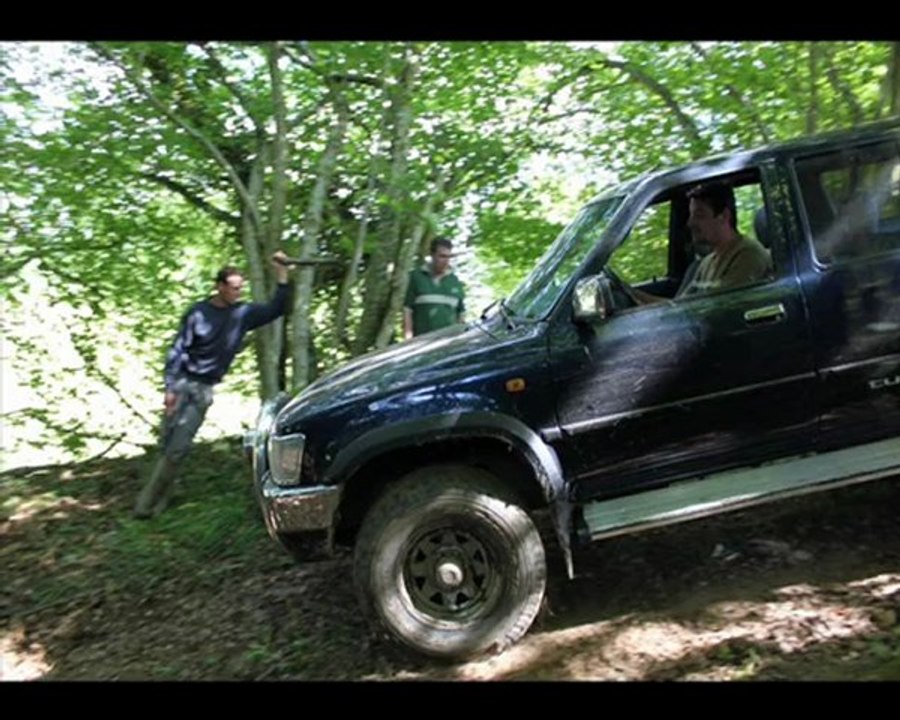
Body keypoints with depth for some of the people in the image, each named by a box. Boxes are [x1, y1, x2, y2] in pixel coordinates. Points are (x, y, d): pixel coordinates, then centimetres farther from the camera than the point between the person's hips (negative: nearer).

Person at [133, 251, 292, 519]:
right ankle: (154, 499, 12)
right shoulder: (198, 312, -7)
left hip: (205, 390, 2)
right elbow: (177, 350, -5)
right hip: (182, 382, -1)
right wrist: (169, 387, -10)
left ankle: (150, 502, 5)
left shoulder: (242, 313, 1)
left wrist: (282, 273, -14)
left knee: (178, 448, -3)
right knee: (166, 443, -1)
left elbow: (275, 309, -3)